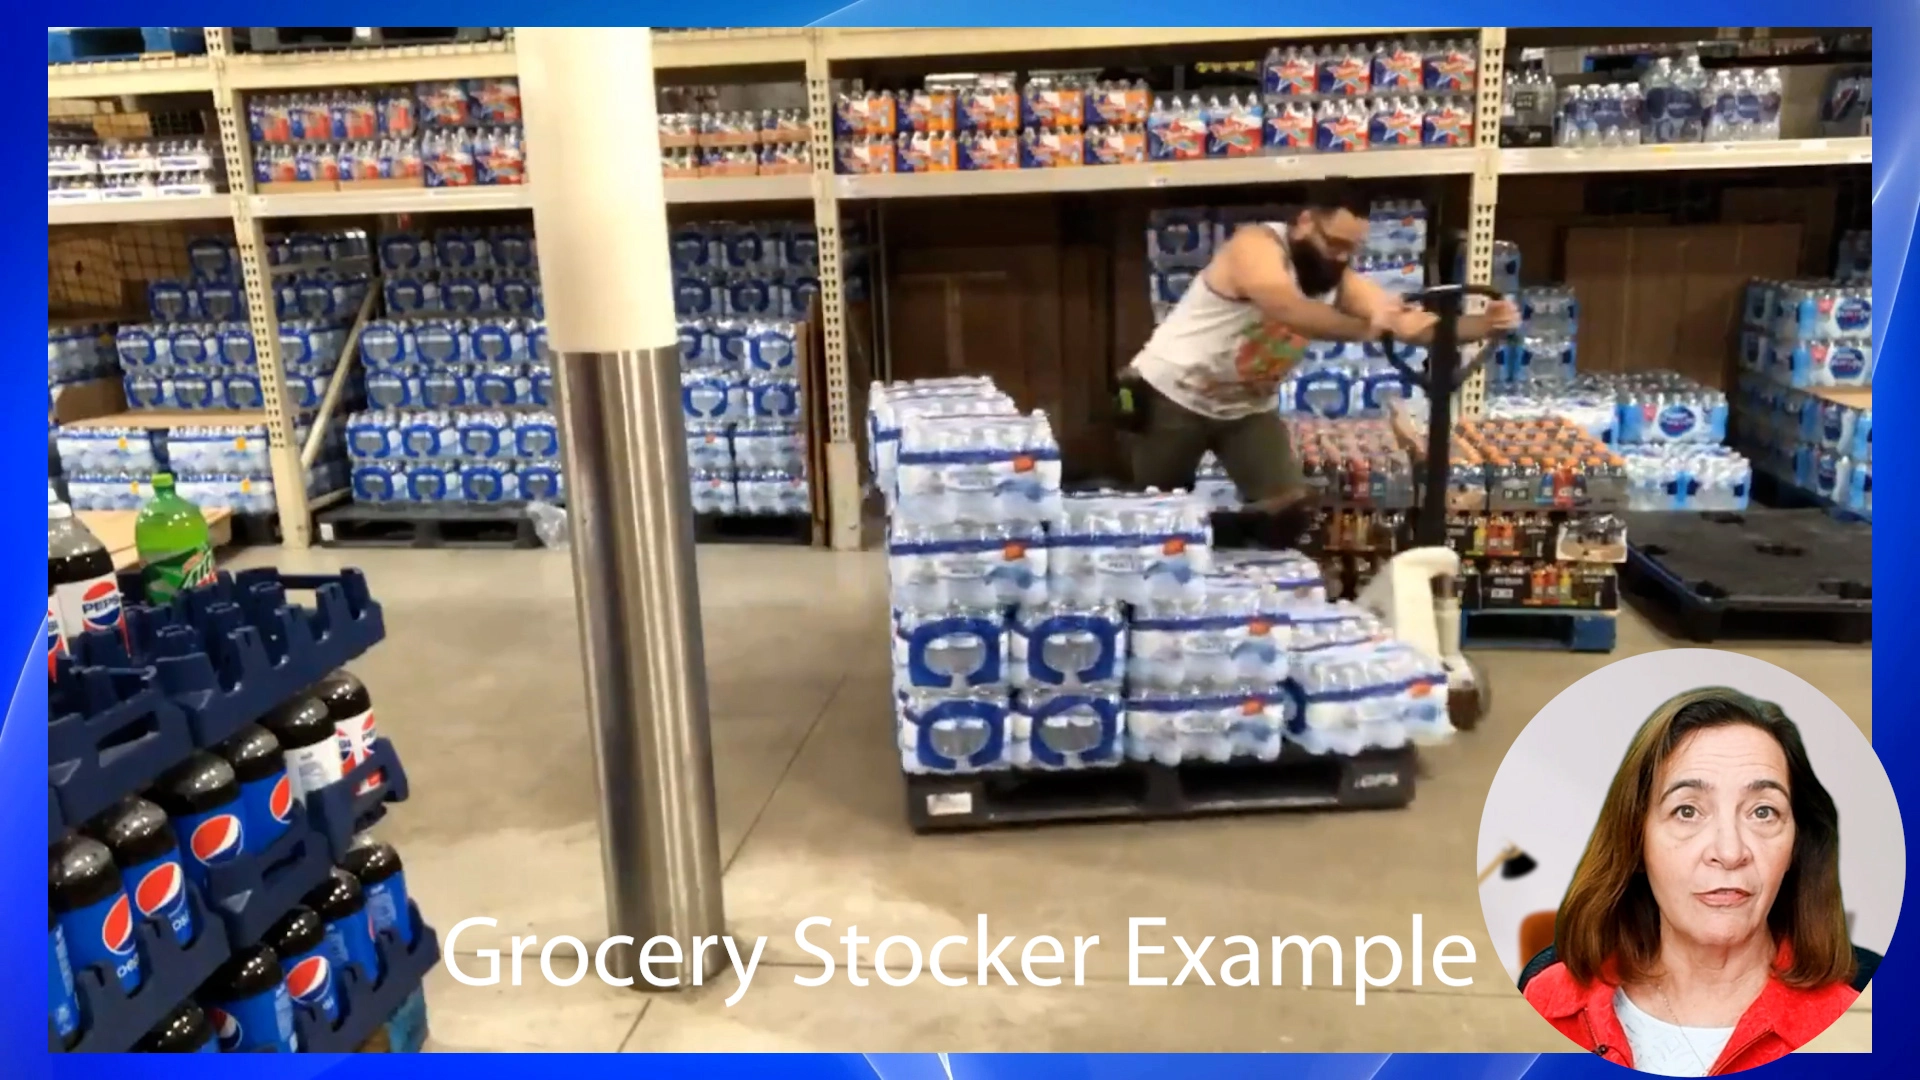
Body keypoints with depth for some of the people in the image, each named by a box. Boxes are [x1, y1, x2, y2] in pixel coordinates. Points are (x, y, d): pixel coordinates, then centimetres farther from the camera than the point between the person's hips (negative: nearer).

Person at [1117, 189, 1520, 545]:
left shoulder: (1338, 279, -6)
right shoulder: (1256, 245, -26)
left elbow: (1410, 322, -13)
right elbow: (1291, 312, -46)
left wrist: (1484, 325, -30)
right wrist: (1365, 329, -60)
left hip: (1247, 407, 6)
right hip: (1172, 395, -6)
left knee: (1288, 507, -5)